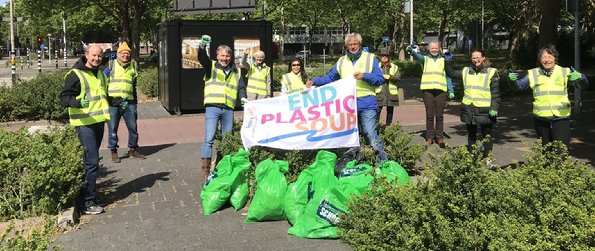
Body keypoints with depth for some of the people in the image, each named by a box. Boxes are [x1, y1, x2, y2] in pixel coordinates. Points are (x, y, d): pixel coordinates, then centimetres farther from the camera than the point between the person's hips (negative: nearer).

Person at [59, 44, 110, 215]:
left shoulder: (100, 74, 17)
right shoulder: (75, 74, -10)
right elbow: (64, 97, -15)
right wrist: (77, 102, -32)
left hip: (98, 122, 8)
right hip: (85, 123, -8)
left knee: (92, 160, 15)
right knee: (91, 162, -11)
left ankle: (89, 193, 26)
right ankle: (88, 203, -6)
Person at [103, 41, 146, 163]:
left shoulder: (133, 66, 13)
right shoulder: (111, 65, 3)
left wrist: (135, 101, 19)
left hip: (129, 102, 3)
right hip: (113, 102, -3)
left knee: (133, 127, 6)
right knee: (112, 128, 3)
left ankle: (133, 150, 19)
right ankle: (113, 152, 15)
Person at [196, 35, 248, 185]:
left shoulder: (236, 71, 17)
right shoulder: (211, 66, 7)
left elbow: (241, 87, 15)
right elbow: (202, 58, -12)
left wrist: (243, 97, -7)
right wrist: (202, 46, -32)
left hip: (228, 109, 4)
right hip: (212, 107, -4)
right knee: (209, 138, -11)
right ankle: (205, 172, -11)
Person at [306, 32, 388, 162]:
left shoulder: (370, 58, 2)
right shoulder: (341, 61, 14)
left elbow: (380, 79, -4)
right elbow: (329, 78, 18)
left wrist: (364, 76, -17)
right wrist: (314, 81, 4)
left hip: (366, 104, -4)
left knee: (371, 134, -12)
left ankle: (383, 161, 0)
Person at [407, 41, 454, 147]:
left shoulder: (443, 61, 15)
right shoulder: (425, 59, 10)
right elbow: (418, 56, -12)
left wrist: (451, 90, 7)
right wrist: (411, 51, -35)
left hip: (440, 90, 1)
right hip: (427, 90, -1)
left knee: (439, 115, 2)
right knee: (429, 115, 1)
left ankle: (440, 137, 9)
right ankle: (429, 137, 7)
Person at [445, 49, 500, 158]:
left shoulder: (491, 72, -3)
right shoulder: (466, 71, 9)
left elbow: (495, 93, -6)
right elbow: (451, 73, 20)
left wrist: (494, 107, -14)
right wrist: (448, 62, 9)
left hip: (484, 110, -4)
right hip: (469, 109, 4)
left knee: (486, 135, 4)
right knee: (471, 135, 15)